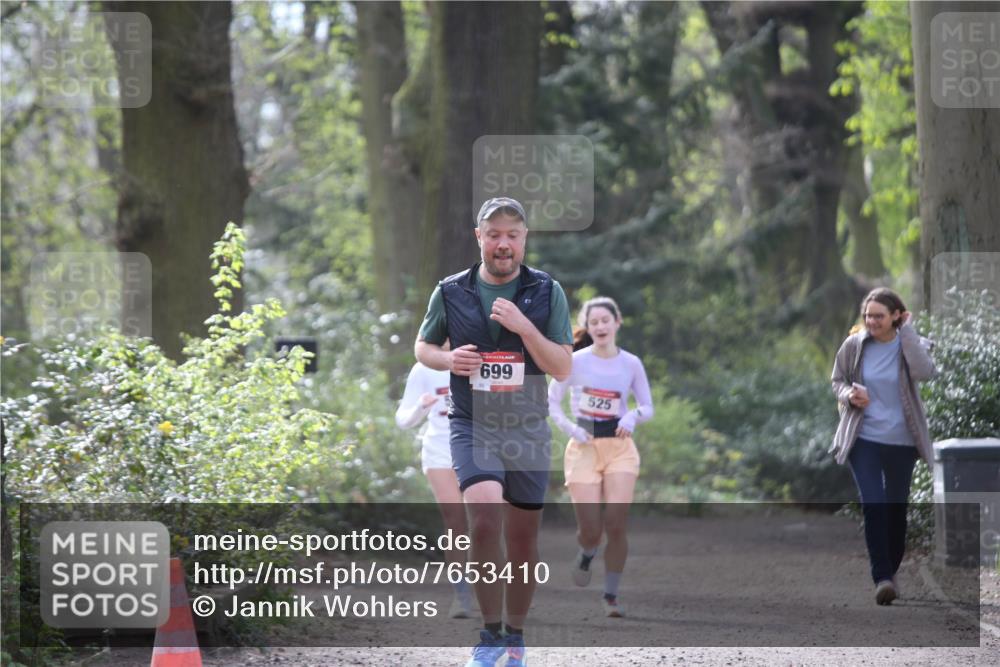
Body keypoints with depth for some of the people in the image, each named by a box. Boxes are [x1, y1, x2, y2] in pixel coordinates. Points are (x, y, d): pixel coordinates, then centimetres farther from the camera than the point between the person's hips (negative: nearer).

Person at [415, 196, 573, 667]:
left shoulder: (546, 292, -1)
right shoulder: (451, 292, 1)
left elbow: (563, 368, -3)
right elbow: (422, 346, 15)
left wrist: (524, 327, -18)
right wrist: (447, 359, -8)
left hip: (528, 429, 1)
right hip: (472, 426, -1)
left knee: (523, 539, 8)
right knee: (485, 520, -23)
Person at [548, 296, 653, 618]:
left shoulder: (631, 364, 2)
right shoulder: (575, 362, -3)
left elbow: (647, 406, 9)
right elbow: (552, 401, 5)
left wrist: (633, 416, -13)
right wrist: (570, 428, -10)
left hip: (619, 447, 1)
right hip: (584, 446, -1)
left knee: (616, 524, -12)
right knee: (591, 529, -6)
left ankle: (611, 596, 2)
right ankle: (585, 556, 32)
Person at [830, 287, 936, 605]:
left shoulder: (911, 344, -4)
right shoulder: (854, 345, -2)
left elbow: (924, 371, -25)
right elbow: (837, 379, 11)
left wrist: (908, 331, -20)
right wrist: (849, 394, -11)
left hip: (901, 441, 1)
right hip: (863, 438, -1)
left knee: (896, 508, 11)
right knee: (873, 505, -13)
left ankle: (890, 573, 28)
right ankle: (882, 577, -15)